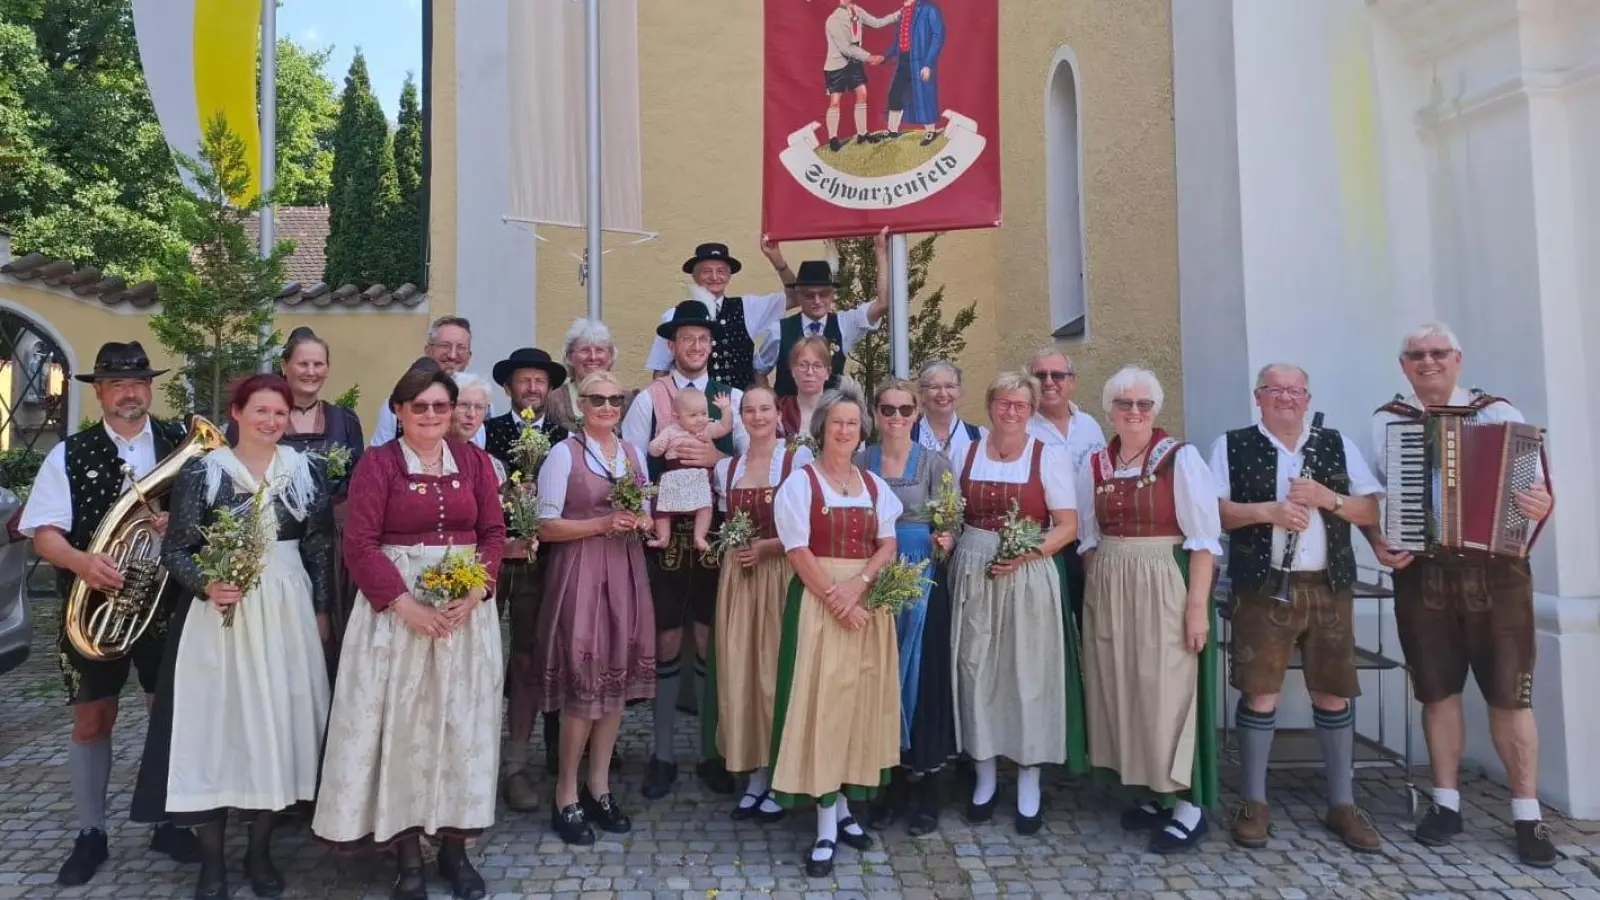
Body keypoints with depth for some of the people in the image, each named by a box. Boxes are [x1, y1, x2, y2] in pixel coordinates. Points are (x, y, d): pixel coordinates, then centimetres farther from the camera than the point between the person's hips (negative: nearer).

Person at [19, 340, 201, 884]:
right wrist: (80, 561, -26)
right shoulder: (69, 454, -1)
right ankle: (90, 833, 25)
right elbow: (43, 531, -7)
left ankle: (170, 823, 26)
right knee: (92, 720, 9)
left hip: (167, 603, 1)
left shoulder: (181, 443, 1)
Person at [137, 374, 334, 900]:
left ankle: (260, 851, 23)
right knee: (216, 725, 1)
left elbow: (321, 548, 6)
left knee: (278, 724, 7)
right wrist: (207, 584, -20)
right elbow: (175, 549, -3)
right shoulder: (202, 471, -4)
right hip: (223, 612, -2)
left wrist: (322, 610, 5)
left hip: (288, 612, 2)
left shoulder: (307, 471, 3)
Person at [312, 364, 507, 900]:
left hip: (467, 607, 3)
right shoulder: (378, 463, -3)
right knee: (403, 723, 3)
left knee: (461, 722, 7)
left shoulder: (474, 461, 6)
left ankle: (455, 846, 21)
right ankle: (407, 855, 16)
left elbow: (494, 532, 3)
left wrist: (475, 593, -13)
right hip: (397, 607, -2)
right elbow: (359, 543, -9)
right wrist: (405, 603, -18)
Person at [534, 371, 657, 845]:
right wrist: (602, 524, -17)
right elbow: (546, 526, -9)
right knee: (583, 682, -5)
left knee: (618, 677, 7)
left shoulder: (634, 452, 12)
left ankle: (599, 787, 20)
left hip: (625, 573, 5)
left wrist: (638, 522, -4)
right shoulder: (564, 453, -5)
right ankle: (566, 795, 10)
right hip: (580, 573, -5)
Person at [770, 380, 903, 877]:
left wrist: (858, 583, -13)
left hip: (867, 602, 5)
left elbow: (888, 544, 5)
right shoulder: (800, 482, -2)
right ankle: (826, 827, 1)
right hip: (819, 602, -5)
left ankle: (843, 807, 22)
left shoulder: (874, 485, 12)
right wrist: (836, 599, -17)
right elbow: (798, 550, -10)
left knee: (860, 700, 8)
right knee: (822, 701, -6)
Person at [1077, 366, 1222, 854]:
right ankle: (1155, 792, 25)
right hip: (1108, 592, 5)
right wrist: (1092, 595, 8)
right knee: (1121, 690, 10)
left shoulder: (1181, 458, -7)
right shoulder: (1094, 465, 7)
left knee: (1167, 690, -1)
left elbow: (1204, 538, -10)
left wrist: (1197, 604, -15)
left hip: (1165, 587, -5)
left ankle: (1188, 804, 14)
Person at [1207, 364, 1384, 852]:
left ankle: (1342, 804, 21)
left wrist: (1327, 497, -9)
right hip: (1263, 588, -3)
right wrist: (1267, 509, -17)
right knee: (1259, 693, -1)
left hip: (1329, 587, 3)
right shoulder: (1232, 446, 4)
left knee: (1334, 694, 8)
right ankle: (1253, 802, 12)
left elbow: (1372, 512, 8)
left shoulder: (1338, 445, 12)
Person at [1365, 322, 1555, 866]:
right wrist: (1377, 542, -8)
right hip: (1422, 577, 1)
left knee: (1510, 695, 3)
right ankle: (1446, 803, 20)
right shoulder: (1386, 422, 6)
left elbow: (1536, 485, 1)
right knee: (1438, 693, 9)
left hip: (1496, 573, -1)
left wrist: (1542, 505, -21)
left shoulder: (1498, 412, 4)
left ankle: (1528, 815, 15)